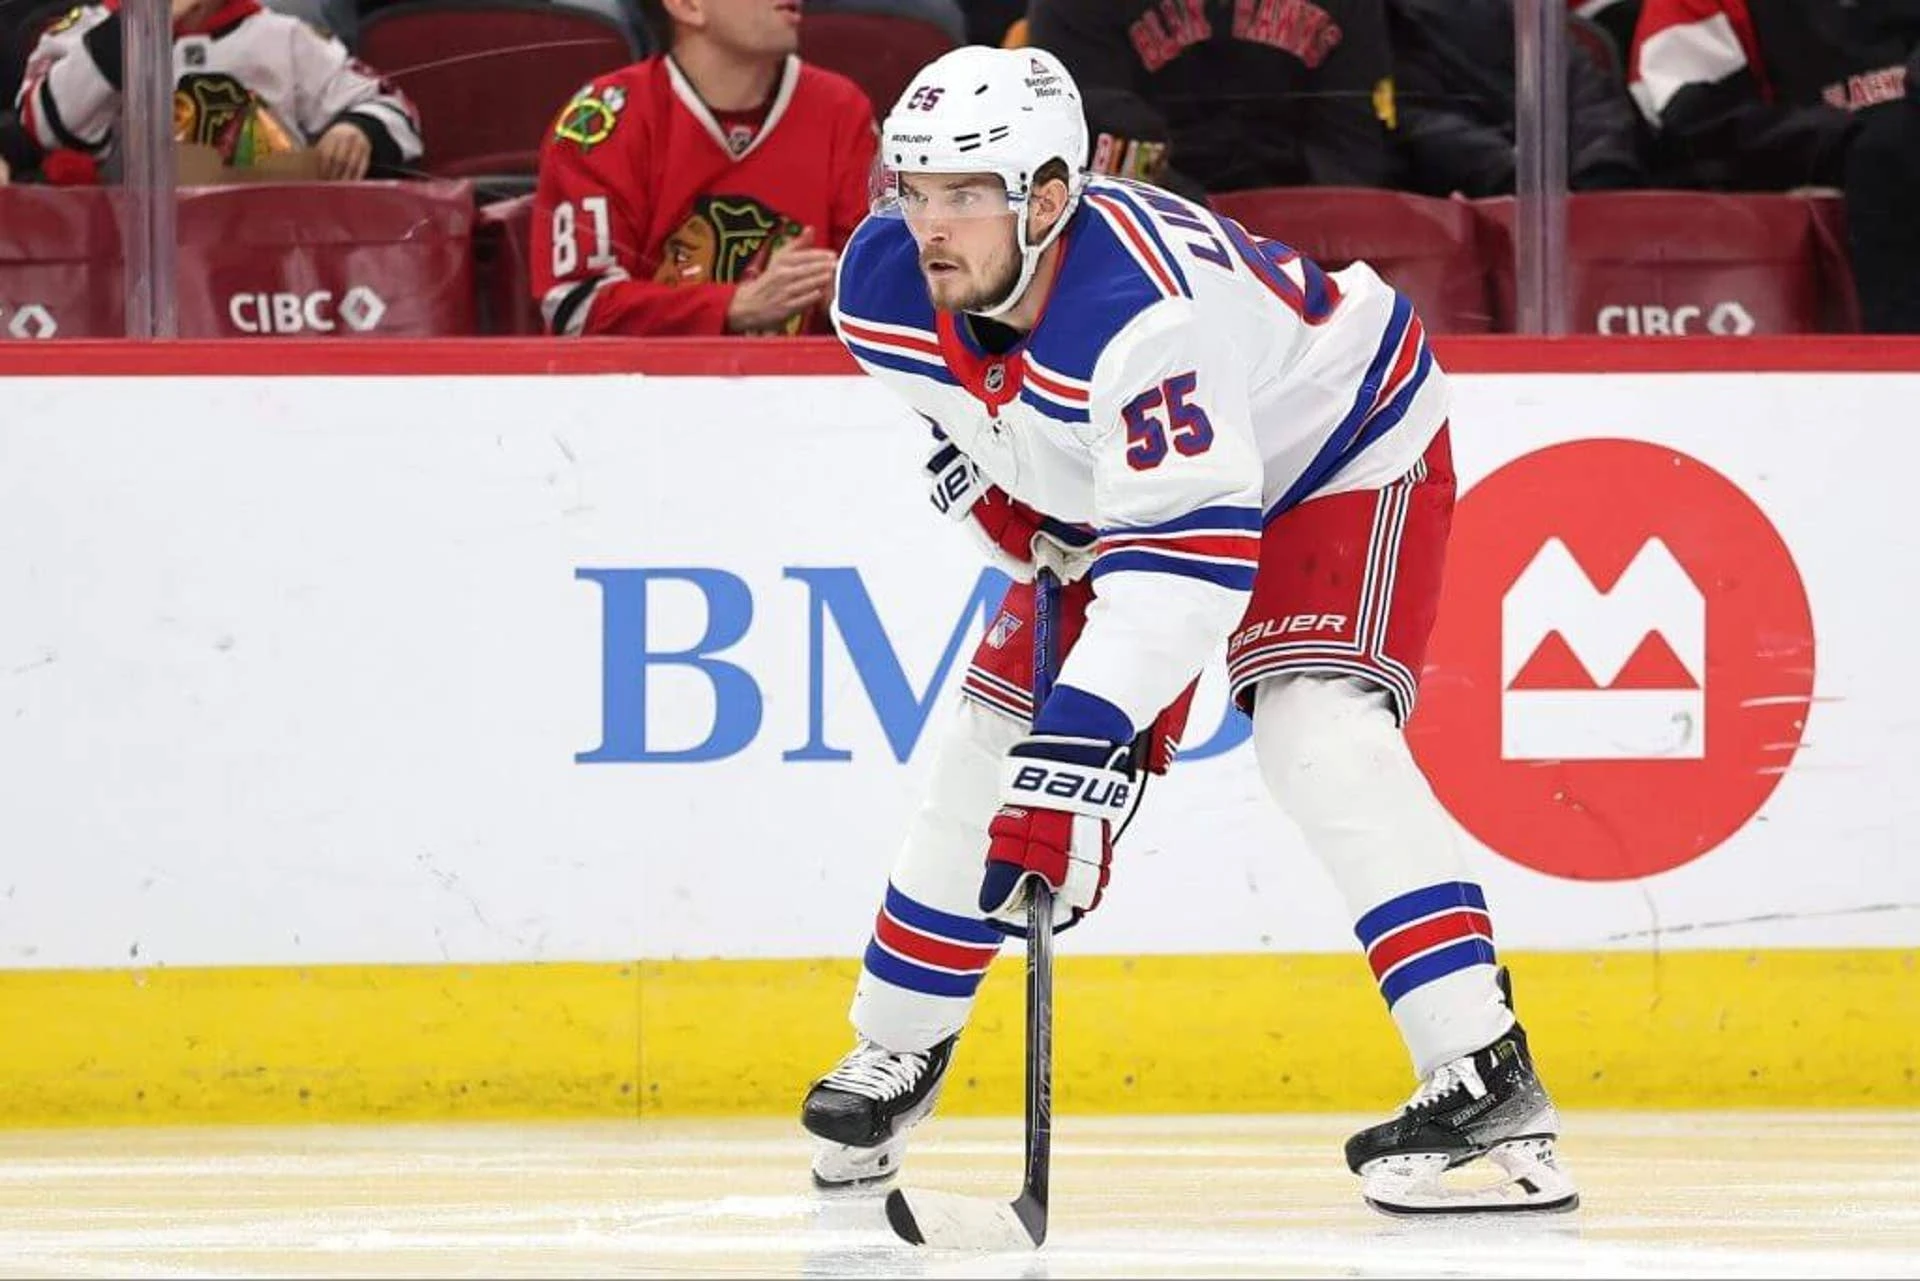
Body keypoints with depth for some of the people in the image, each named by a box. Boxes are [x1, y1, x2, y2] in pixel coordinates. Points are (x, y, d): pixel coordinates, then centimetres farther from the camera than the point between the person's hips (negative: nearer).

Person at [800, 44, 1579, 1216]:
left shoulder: (1140, 311, -42)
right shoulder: (885, 288, -19)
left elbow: (1188, 549, -46)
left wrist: (1080, 745, -51)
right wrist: (1002, 491, -4)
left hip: (1343, 450, -8)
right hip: (1102, 495, 8)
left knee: (1316, 726, -28)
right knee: (991, 742, 5)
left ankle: (1488, 1084, -33)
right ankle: (895, 1053, 25)